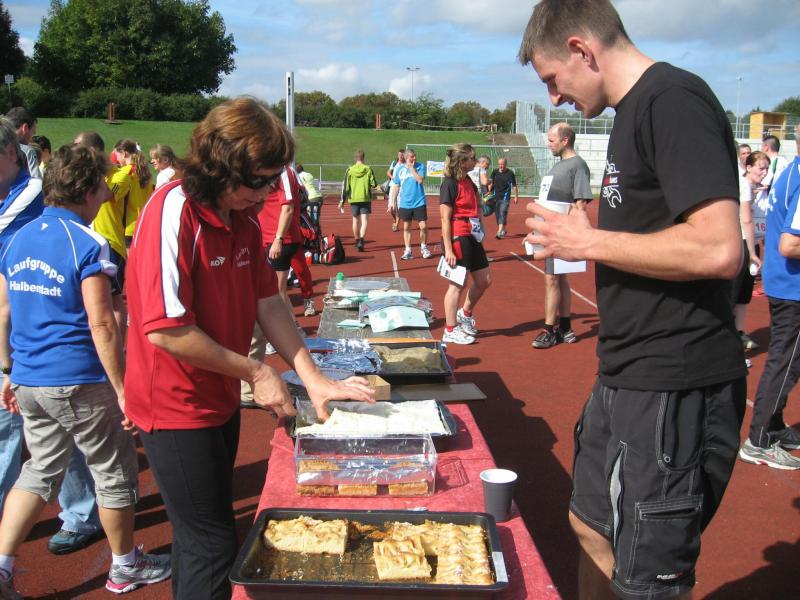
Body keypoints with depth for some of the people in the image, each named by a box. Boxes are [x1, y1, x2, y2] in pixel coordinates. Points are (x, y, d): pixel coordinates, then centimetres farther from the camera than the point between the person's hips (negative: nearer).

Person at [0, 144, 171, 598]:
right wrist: (122, 390, -14)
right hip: (79, 383, -7)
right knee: (115, 473, 10)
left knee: (41, 472, 20)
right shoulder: (87, 244, -15)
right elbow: (101, 326, -18)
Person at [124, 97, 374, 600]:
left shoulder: (245, 216, 3)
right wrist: (255, 372, -18)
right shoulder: (174, 214, -23)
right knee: (212, 549, 1)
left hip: (220, 400, 8)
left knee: (200, 536, 21)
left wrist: (313, 377, -3)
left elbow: (268, 303, 6)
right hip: (176, 408, -8)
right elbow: (166, 330, -27)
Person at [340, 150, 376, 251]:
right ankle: (361, 241, -24)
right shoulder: (368, 169, -3)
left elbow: (345, 186, 0)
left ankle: (357, 241, 30)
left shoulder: (350, 170, 0)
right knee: (364, 221, -5)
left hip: (353, 199, 2)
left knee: (356, 220, 16)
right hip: (366, 198, -2)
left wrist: (342, 201, 5)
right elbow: (373, 185, -5)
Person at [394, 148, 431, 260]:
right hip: (405, 203, 2)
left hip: (419, 202, -2)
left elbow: (420, 180, -18)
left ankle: (424, 247, 18)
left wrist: (412, 168, -13)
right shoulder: (399, 169, 3)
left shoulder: (420, 166, -2)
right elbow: (396, 186, 8)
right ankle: (408, 251, 15)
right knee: (406, 227, 8)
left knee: (423, 226, -3)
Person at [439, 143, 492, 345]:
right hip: (457, 238, -9)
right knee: (457, 284, -1)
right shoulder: (450, 183, -13)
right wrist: (448, 249, -19)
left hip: (472, 237, 9)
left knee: (484, 280, 14)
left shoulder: (469, 182, 12)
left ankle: (465, 314, 35)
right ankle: (450, 331, 11)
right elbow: (445, 219, -16)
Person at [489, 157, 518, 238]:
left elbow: (514, 186, 5)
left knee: (503, 213, -15)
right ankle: (503, 230, 28)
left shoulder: (510, 173, -1)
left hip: (505, 197, -4)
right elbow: (491, 183, 7)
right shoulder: (495, 172, 6)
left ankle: (499, 232, -23)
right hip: (495, 197, 4)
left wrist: (516, 196, 6)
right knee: (497, 214, 9)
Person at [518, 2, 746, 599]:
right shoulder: (637, 109, 14)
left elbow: (718, 249, -27)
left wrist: (589, 242, -17)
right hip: (629, 376, 10)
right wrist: (587, 236, 9)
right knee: (592, 527, 23)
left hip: (673, 386, -10)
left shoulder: (673, 100, -17)